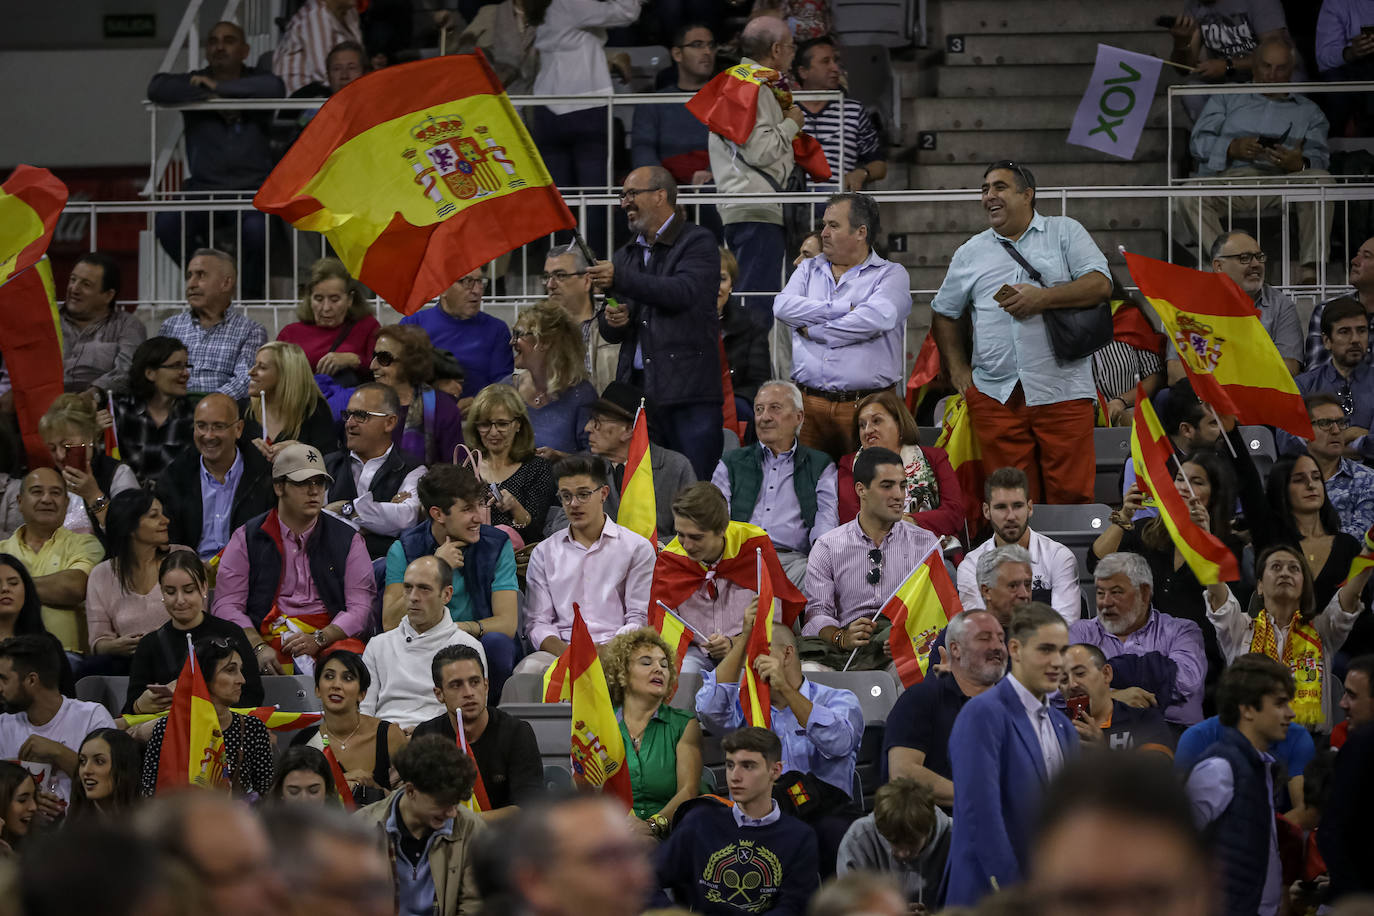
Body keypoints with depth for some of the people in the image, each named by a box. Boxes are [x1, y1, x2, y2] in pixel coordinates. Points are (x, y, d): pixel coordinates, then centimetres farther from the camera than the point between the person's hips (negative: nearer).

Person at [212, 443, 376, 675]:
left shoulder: (347, 539, 14)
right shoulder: (247, 539, 13)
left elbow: (360, 607, 5)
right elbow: (227, 606, 5)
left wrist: (319, 639, -13)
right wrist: (259, 648, -13)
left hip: (332, 639, 1)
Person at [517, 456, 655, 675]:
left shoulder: (637, 548, 11)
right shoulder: (545, 552, 18)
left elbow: (639, 619, 5)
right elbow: (537, 622, 10)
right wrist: (565, 652, -12)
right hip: (560, 649, 2)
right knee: (529, 668, -34)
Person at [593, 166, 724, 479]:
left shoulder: (698, 242, 2)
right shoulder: (626, 255, 22)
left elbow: (684, 293, -18)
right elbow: (609, 332, 25)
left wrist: (619, 279, -19)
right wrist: (613, 322, 0)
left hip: (688, 394, -6)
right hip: (636, 388, 6)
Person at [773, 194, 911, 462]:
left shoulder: (891, 275, 5)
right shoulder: (809, 269, 19)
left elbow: (875, 319, -14)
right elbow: (783, 307, 0)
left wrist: (813, 331, -4)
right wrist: (843, 309, -6)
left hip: (867, 407, -3)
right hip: (810, 404, 3)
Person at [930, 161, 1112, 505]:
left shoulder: (1065, 232, 9)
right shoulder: (970, 253, 18)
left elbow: (1100, 283, -3)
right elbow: (945, 314, 25)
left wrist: (1042, 298, -12)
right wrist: (958, 369, 12)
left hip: (1062, 393, -3)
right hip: (995, 395, 3)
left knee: (1072, 495, -8)